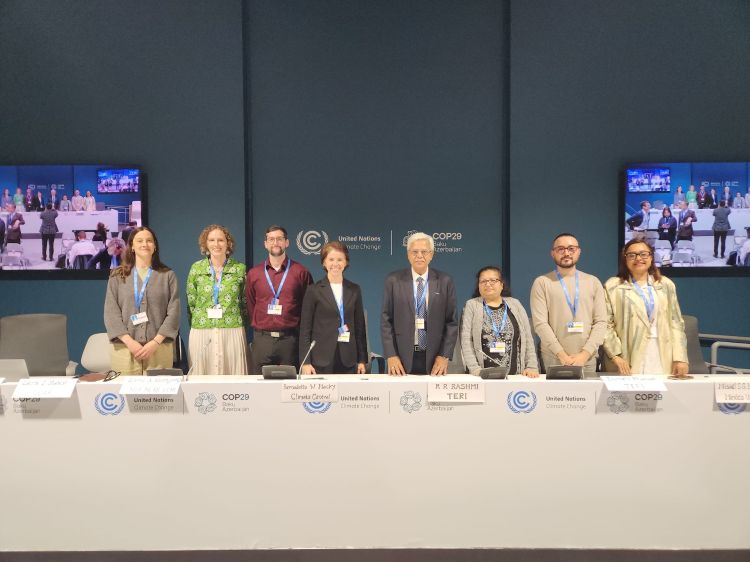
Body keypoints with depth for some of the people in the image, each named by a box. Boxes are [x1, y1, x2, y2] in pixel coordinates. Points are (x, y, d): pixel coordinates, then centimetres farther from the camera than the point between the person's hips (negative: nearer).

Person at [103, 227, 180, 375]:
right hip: (124, 348, 1)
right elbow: (110, 313, 2)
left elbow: (173, 313, 1)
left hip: (159, 348, 0)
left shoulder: (167, 275, 7)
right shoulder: (117, 275, 9)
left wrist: (155, 342, -10)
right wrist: (129, 342, -10)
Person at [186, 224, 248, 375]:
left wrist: (239, 323, 9)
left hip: (232, 332, -1)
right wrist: (197, 322, 10)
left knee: (232, 376, -1)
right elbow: (190, 302, 12)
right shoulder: (196, 268, 7)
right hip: (201, 333, 1)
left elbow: (245, 301, 10)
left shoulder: (240, 268, 3)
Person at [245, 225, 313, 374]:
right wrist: (258, 329, 9)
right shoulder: (253, 273, 9)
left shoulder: (301, 272, 3)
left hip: (290, 339, -1)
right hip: (262, 339, 2)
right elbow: (250, 306, 14)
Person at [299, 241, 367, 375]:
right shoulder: (314, 290, 2)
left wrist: (362, 360, 8)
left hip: (348, 361, 3)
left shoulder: (354, 290, 10)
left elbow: (360, 326, 12)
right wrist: (305, 362, -6)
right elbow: (305, 329, 1)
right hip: (321, 361, -2)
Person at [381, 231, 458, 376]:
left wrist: (444, 356, -5)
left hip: (434, 359, 0)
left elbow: (451, 322, 2)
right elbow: (386, 321, 1)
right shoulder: (393, 281, 1)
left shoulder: (445, 281, 2)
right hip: (402, 359, 0)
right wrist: (391, 356, -7)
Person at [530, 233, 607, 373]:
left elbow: (601, 321, 2)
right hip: (553, 358, -2)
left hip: (587, 358, 2)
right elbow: (540, 323, -7)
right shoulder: (542, 282, 0)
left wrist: (585, 354, -10)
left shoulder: (593, 282, 7)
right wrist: (561, 355, -14)